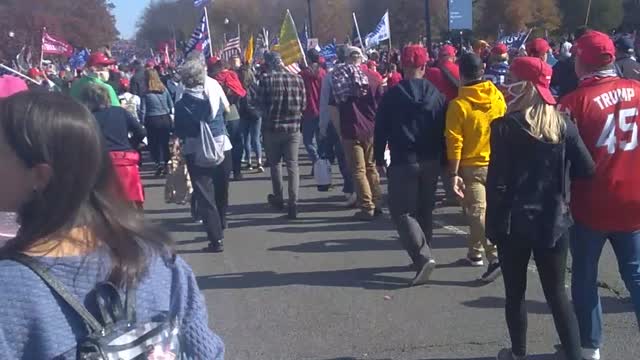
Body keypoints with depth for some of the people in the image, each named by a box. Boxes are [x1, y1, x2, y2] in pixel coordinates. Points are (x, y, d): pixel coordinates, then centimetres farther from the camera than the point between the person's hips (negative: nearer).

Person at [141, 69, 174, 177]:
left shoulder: (146, 93, -9)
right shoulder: (164, 89, 1)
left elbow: (143, 111, -9)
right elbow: (171, 105, 6)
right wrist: (170, 116, 16)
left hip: (153, 121, -3)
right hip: (166, 119, 3)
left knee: (154, 144, 9)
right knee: (164, 143, 13)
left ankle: (159, 162, -9)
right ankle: (165, 165, 19)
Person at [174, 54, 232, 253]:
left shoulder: (181, 104, -10)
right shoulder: (215, 91, -4)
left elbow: (179, 132, -6)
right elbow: (227, 108, 15)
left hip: (196, 152, -3)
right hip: (222, 147, 3)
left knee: (204, 195, 0)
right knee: (221, 192, 20)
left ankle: (216, 239, -7)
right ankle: (220, 227, 39)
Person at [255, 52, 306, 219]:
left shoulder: (266, 79, -11)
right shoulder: (297, 78, -2)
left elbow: (259, 103, -5)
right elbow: (303, 104, 2)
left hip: (272, 127, -1)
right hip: (293, 128, 1)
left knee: (275, 163, 17)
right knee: (292, 165, 4)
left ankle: (278, 198, 27)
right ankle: (293, 203, -3)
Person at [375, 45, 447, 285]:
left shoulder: (392, 95, -7)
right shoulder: (436, 94, 2)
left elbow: (381, 130, -4)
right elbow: (444, 130, 4)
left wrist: (379, 159, 5)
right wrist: (443, 161, 11)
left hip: (403, 163, -4)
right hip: (431, 162, 4)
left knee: (402, 211, 0)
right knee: (425, 210, 17)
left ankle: (423, 256, -16)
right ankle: (422, 256, 24)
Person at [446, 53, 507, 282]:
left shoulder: (458, 104, -15)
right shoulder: (497, 96, -3)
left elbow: (455, 143, -16)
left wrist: (454, 173, -12)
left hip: (472, 166, -5)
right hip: (497, 163, 5)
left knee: (478, 212, -2)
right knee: (482, 208, 19)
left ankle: (495, 256, -14)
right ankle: (476, 252, 30)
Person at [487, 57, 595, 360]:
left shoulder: (505, 127, -12)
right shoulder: (564, 124, -2)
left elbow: (497, 182, -13)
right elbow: (587, 169, -2)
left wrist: (493, 224, -4)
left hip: (514, 222, -2)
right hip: (554, 221, 3)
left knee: (515, 293, 14)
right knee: (557, 292, 12)